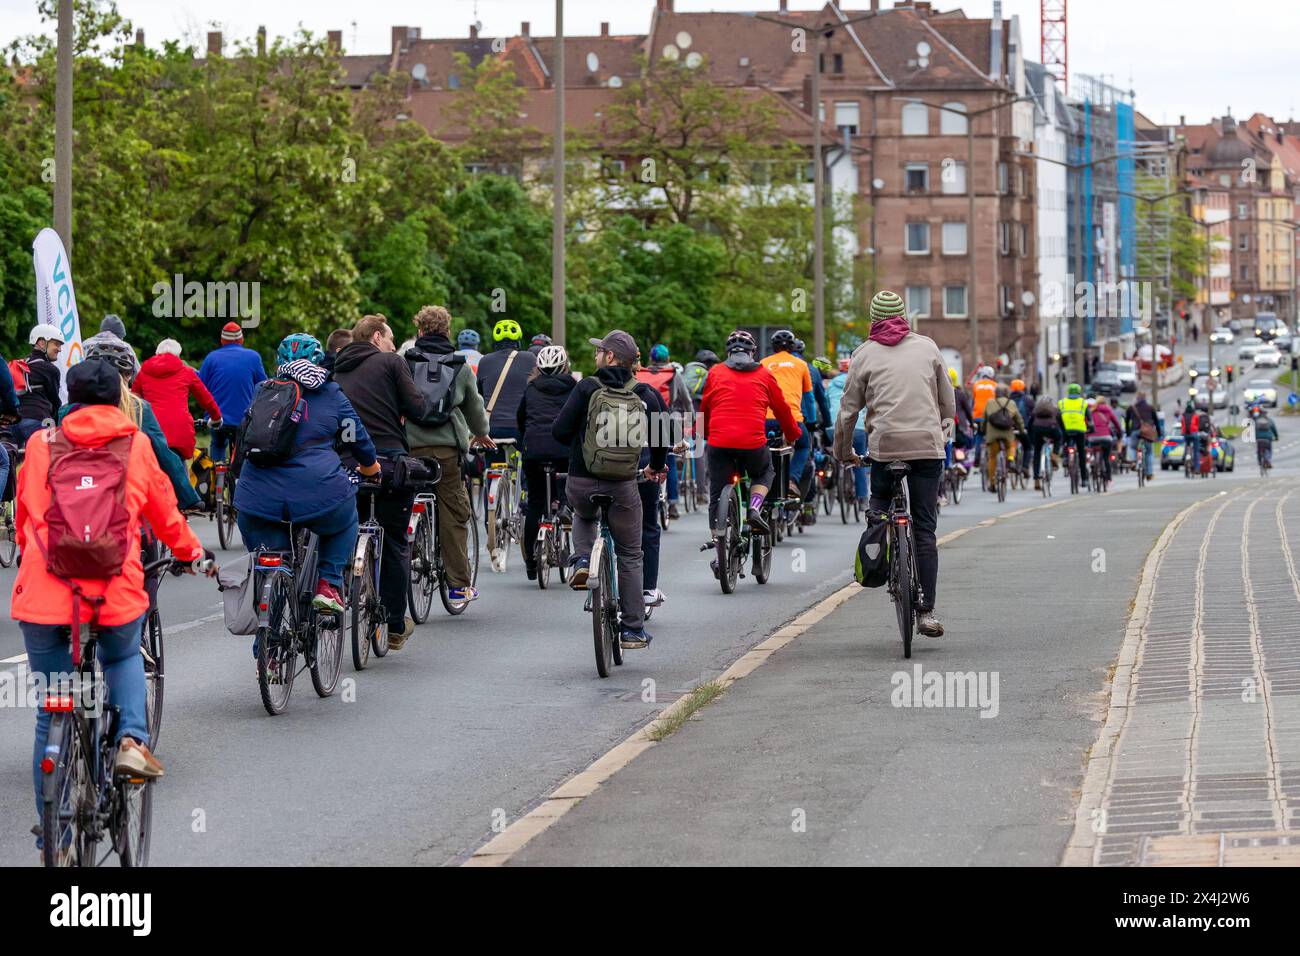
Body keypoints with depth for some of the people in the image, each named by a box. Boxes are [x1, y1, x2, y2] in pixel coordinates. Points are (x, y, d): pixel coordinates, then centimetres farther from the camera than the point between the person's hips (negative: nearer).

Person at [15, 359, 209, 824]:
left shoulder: (41, 445, 9)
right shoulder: (135, 445, 7)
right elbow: (164, 512, 19)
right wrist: (190, 550, 38)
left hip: (44, 591, 0)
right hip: (116, 590, 0)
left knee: (51, 715, 10)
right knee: (124, 658, 32)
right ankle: (132, 740, 5)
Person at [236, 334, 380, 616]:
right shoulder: (330, 395, 10)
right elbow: (359, 440, 20)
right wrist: (370, 467, 41)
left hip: (258, 501, 2)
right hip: (317, 495, -2)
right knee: (345, 522, 30)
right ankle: (328, 584, 13)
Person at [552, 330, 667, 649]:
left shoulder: (586, 388, -6)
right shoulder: (642, 394, -1)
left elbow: (559, 430, -10)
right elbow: (661, 434, 1)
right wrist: (656, 466, 22)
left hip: (581, 484, 0)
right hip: (622, 487, 1)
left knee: (583, 515, 36)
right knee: (629, 557, 13)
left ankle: (582, 560, 10)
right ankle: (633, 629, 12)